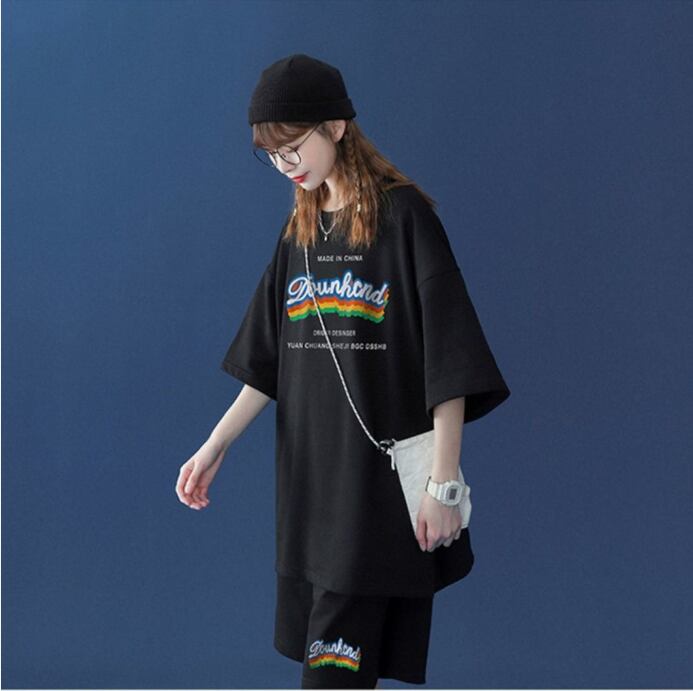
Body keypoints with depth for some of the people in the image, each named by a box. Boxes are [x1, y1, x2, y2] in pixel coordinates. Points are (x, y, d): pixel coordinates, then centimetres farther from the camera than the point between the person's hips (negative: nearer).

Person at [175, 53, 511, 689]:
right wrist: (214, 448, 9)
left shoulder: (404, 214, -8)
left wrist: (444, 481, -16)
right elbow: (269, 363, 15)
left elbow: (448, 360, -12)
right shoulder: (300, 230, 12)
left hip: (381, 479, -6)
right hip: (308, 475, 6)